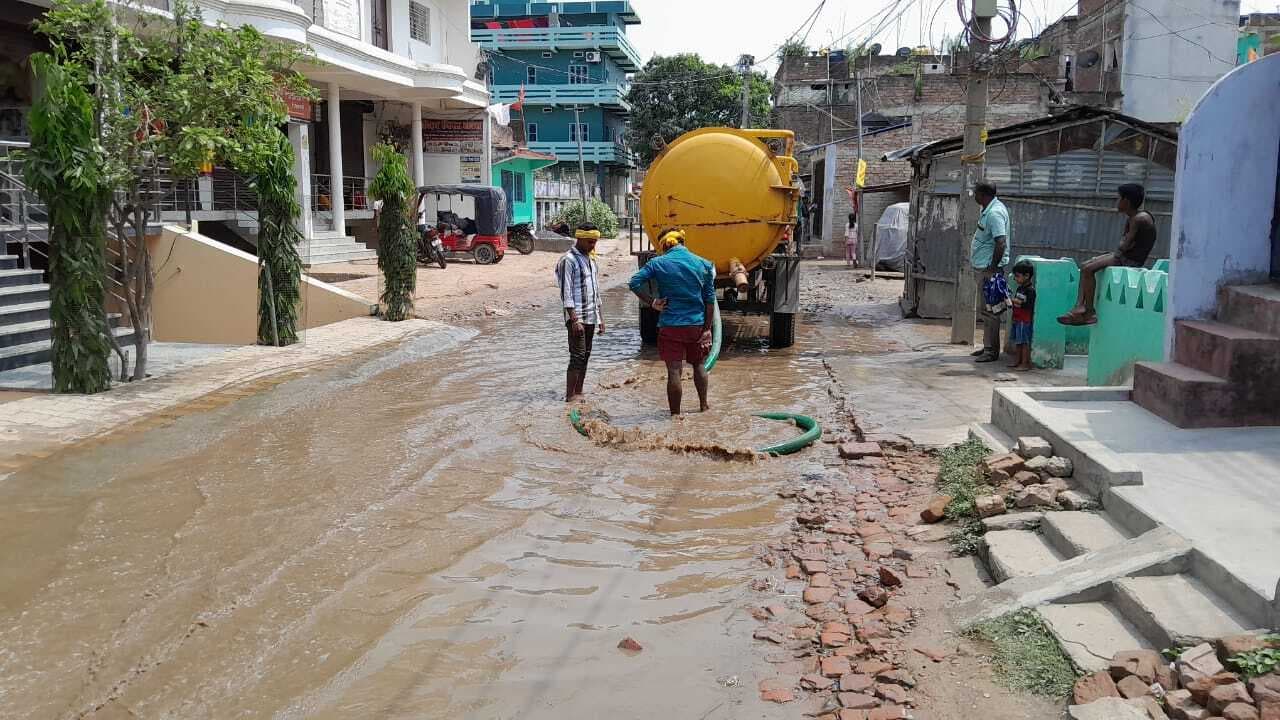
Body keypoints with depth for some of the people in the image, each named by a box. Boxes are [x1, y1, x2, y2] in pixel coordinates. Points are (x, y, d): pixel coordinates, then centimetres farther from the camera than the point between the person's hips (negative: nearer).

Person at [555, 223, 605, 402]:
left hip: (591, 317, 8)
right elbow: (566, 292, -15)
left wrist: (600, 317, 18)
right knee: (577, 357, -10)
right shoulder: (568, 260, -10)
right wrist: (574, 320, -20)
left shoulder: (591, 260, 16)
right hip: (577, 317, -8)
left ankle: (578, 393, 17)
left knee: (585, 356, 10)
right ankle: (570, 396, -6)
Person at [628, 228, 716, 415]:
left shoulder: (657, 263, -2)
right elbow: (710, 300, 1)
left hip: (670, 325, -2)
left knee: (674, 371, 0)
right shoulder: (703, 264, 3)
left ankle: (675, 414, 4)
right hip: (696, 324, 3)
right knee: (698, 364, 23)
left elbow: (635, 282, -13)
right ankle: (703, 405, 31)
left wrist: (651, 303, -5)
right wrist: (707, 329, 3)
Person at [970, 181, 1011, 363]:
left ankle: (992, 351, -1)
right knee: (985, 310, 16)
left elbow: (1001, 243, -26)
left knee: (988, 311, -6)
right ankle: (988, 346, 24)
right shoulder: (990, 209, 13)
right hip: (984, 267, 11)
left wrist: (993, 269, -23)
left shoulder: (994, 213, -19)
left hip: (989, 269, -11)